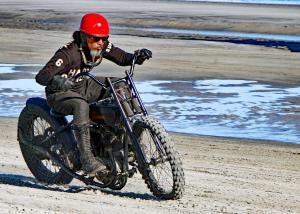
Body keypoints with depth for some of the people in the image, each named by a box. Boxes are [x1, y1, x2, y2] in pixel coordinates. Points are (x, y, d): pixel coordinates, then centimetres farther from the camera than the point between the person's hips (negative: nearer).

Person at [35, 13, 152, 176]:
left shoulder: (103, 47, -9)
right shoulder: (69, 53, -29)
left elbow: (122, 58, 1)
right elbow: (41, 76, -37)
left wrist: (138, 56, -21)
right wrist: (58, 80, -58)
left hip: (83, 86, 7)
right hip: (59, 93, -7)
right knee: (81, 105, -39)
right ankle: (87, 159, -41)